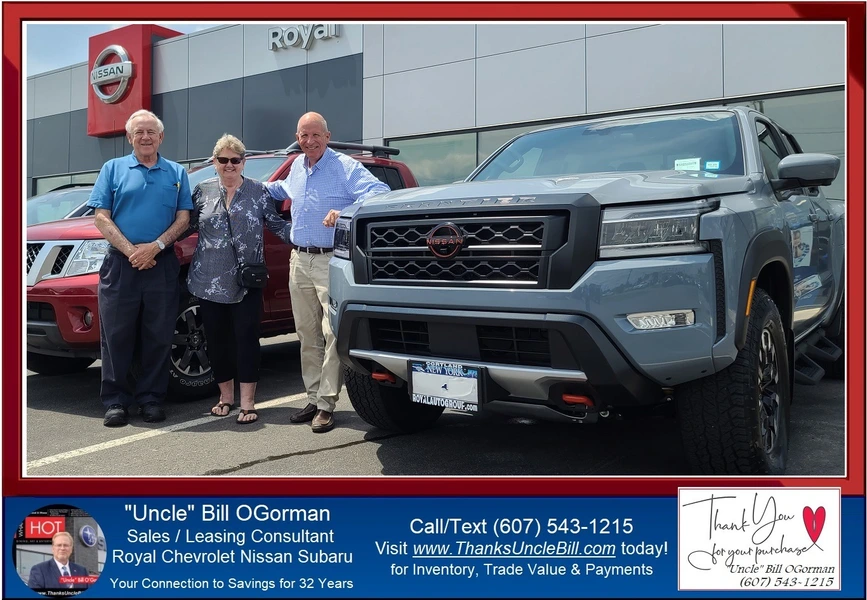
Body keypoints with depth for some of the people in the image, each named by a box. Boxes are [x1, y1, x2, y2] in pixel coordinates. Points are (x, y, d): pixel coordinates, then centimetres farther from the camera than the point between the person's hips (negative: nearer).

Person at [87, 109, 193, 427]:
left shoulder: (176, 173, 12)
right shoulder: (113, 168, 9)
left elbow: (183, 219, 6)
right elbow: (101, 217, 2)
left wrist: (155, 246, -10)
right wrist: (130, 251, -11)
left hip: (162, 265, 1)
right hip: (120, 264, -1)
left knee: (158, 336, 3)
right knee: (117, 334, 0)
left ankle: (151, 398, 12)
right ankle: (115, 401, 8)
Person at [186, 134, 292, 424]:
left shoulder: (258, 191, 4)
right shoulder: (203, 191, 9)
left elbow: (278, 225, 5)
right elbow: (188, 224, 14)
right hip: (210, 280, 2)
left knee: (246, 338, -4)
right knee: (217, 339, 8)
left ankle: (247, 402, 3)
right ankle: (226, 396, 23)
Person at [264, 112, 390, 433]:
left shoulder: (346, 167, -7)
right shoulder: (297, 167, 16)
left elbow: (380, 192, -22)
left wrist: (346, 212, -34)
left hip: (331, 262, -7)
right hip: (299, 260, 7)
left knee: (333, 334, -10)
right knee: (307, 334, 9)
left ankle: (326, 404, -5)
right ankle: (313, 398, 18)